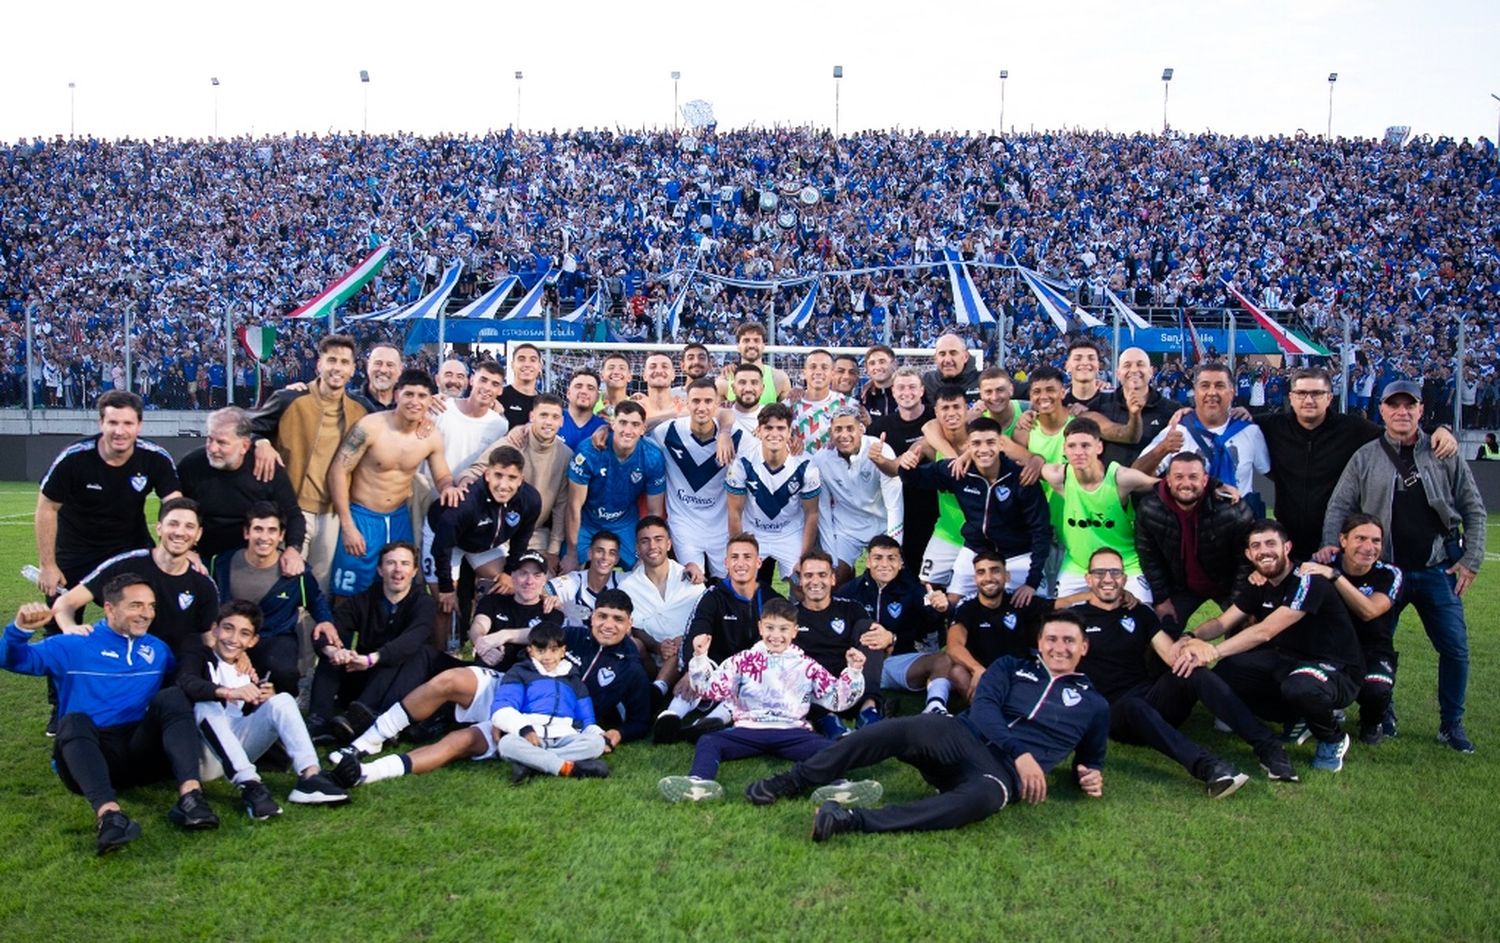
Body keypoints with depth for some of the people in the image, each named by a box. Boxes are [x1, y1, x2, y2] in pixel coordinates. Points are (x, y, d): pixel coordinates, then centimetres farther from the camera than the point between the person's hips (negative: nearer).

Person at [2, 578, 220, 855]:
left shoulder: (158, 649, 21)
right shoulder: (74, 646, 9)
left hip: (142, 752, 2)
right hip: (86, 754, -2)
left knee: (172, 697, -20)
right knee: (74, 722, -32)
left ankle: (190, 795, -38)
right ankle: (108, 813, -56)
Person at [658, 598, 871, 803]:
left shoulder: (807, 667, 13)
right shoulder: (744, 660, 12)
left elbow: (837, 699, 13)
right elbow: (710, 688, 6)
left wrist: (853, 671, 0)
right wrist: (700, 657, -7)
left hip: (792, 732, 0)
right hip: (749, 730, 0)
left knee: (829, 749, -29)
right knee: (708, 741, -26)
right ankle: (698, 782, -52)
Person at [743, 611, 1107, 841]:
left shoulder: (1093, 704, 21)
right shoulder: (1011, 667, 18)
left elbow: (1091, 761, 30)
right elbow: (983, 708, 2)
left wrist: (1092, 776, 4)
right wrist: (1021, 752, -14)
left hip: (1003, 772, -1)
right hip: (963, 738, 1)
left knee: (985, 796, -42)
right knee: (903, 730, -34)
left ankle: (852, 821, -49)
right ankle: (794, 781, -27)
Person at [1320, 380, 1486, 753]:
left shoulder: (1444, 456, 4)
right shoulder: (1365, 458, 2)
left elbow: (1474, 510, 7)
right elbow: (1339, 506, 1)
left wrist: (1471, 560, 1)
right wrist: (1330, 543, -15)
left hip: (1438, 570, 1)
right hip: (1382, 571, 0)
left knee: (1455, 649, 1)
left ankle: (1451, 723, 17)